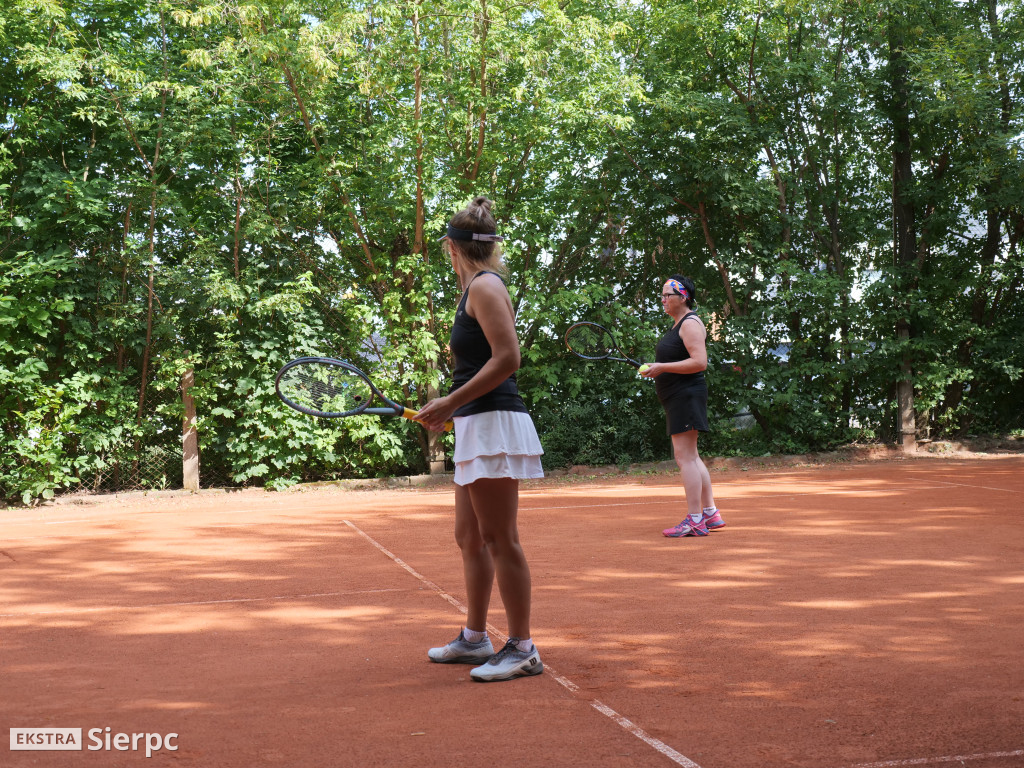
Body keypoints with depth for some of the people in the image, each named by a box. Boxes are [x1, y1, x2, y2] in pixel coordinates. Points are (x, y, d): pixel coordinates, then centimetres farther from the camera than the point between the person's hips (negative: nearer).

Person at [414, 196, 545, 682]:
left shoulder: (484, 286, -10)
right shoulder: (476, 288, 18)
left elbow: (507, 358, -19)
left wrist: (450, 403, -18)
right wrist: (452, 409, 22)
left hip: (494, 424, -10)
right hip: (477, 427, 10)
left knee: (499, 539, -6)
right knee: (469, 538, 15)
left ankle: (522, 649, 1)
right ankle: (474, 638, 25)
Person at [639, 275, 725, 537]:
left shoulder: (690, 323, -12)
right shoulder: (679, 324, 19)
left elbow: (699, 362, -23)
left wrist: (663, 367, -22)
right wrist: (656, 368, 13)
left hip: (686, 395, -11)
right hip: (677, 398, 11)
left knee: (685, 456, -11)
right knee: (690, 457, 13)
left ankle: (694, 520, -10)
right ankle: (711, 513, 19)